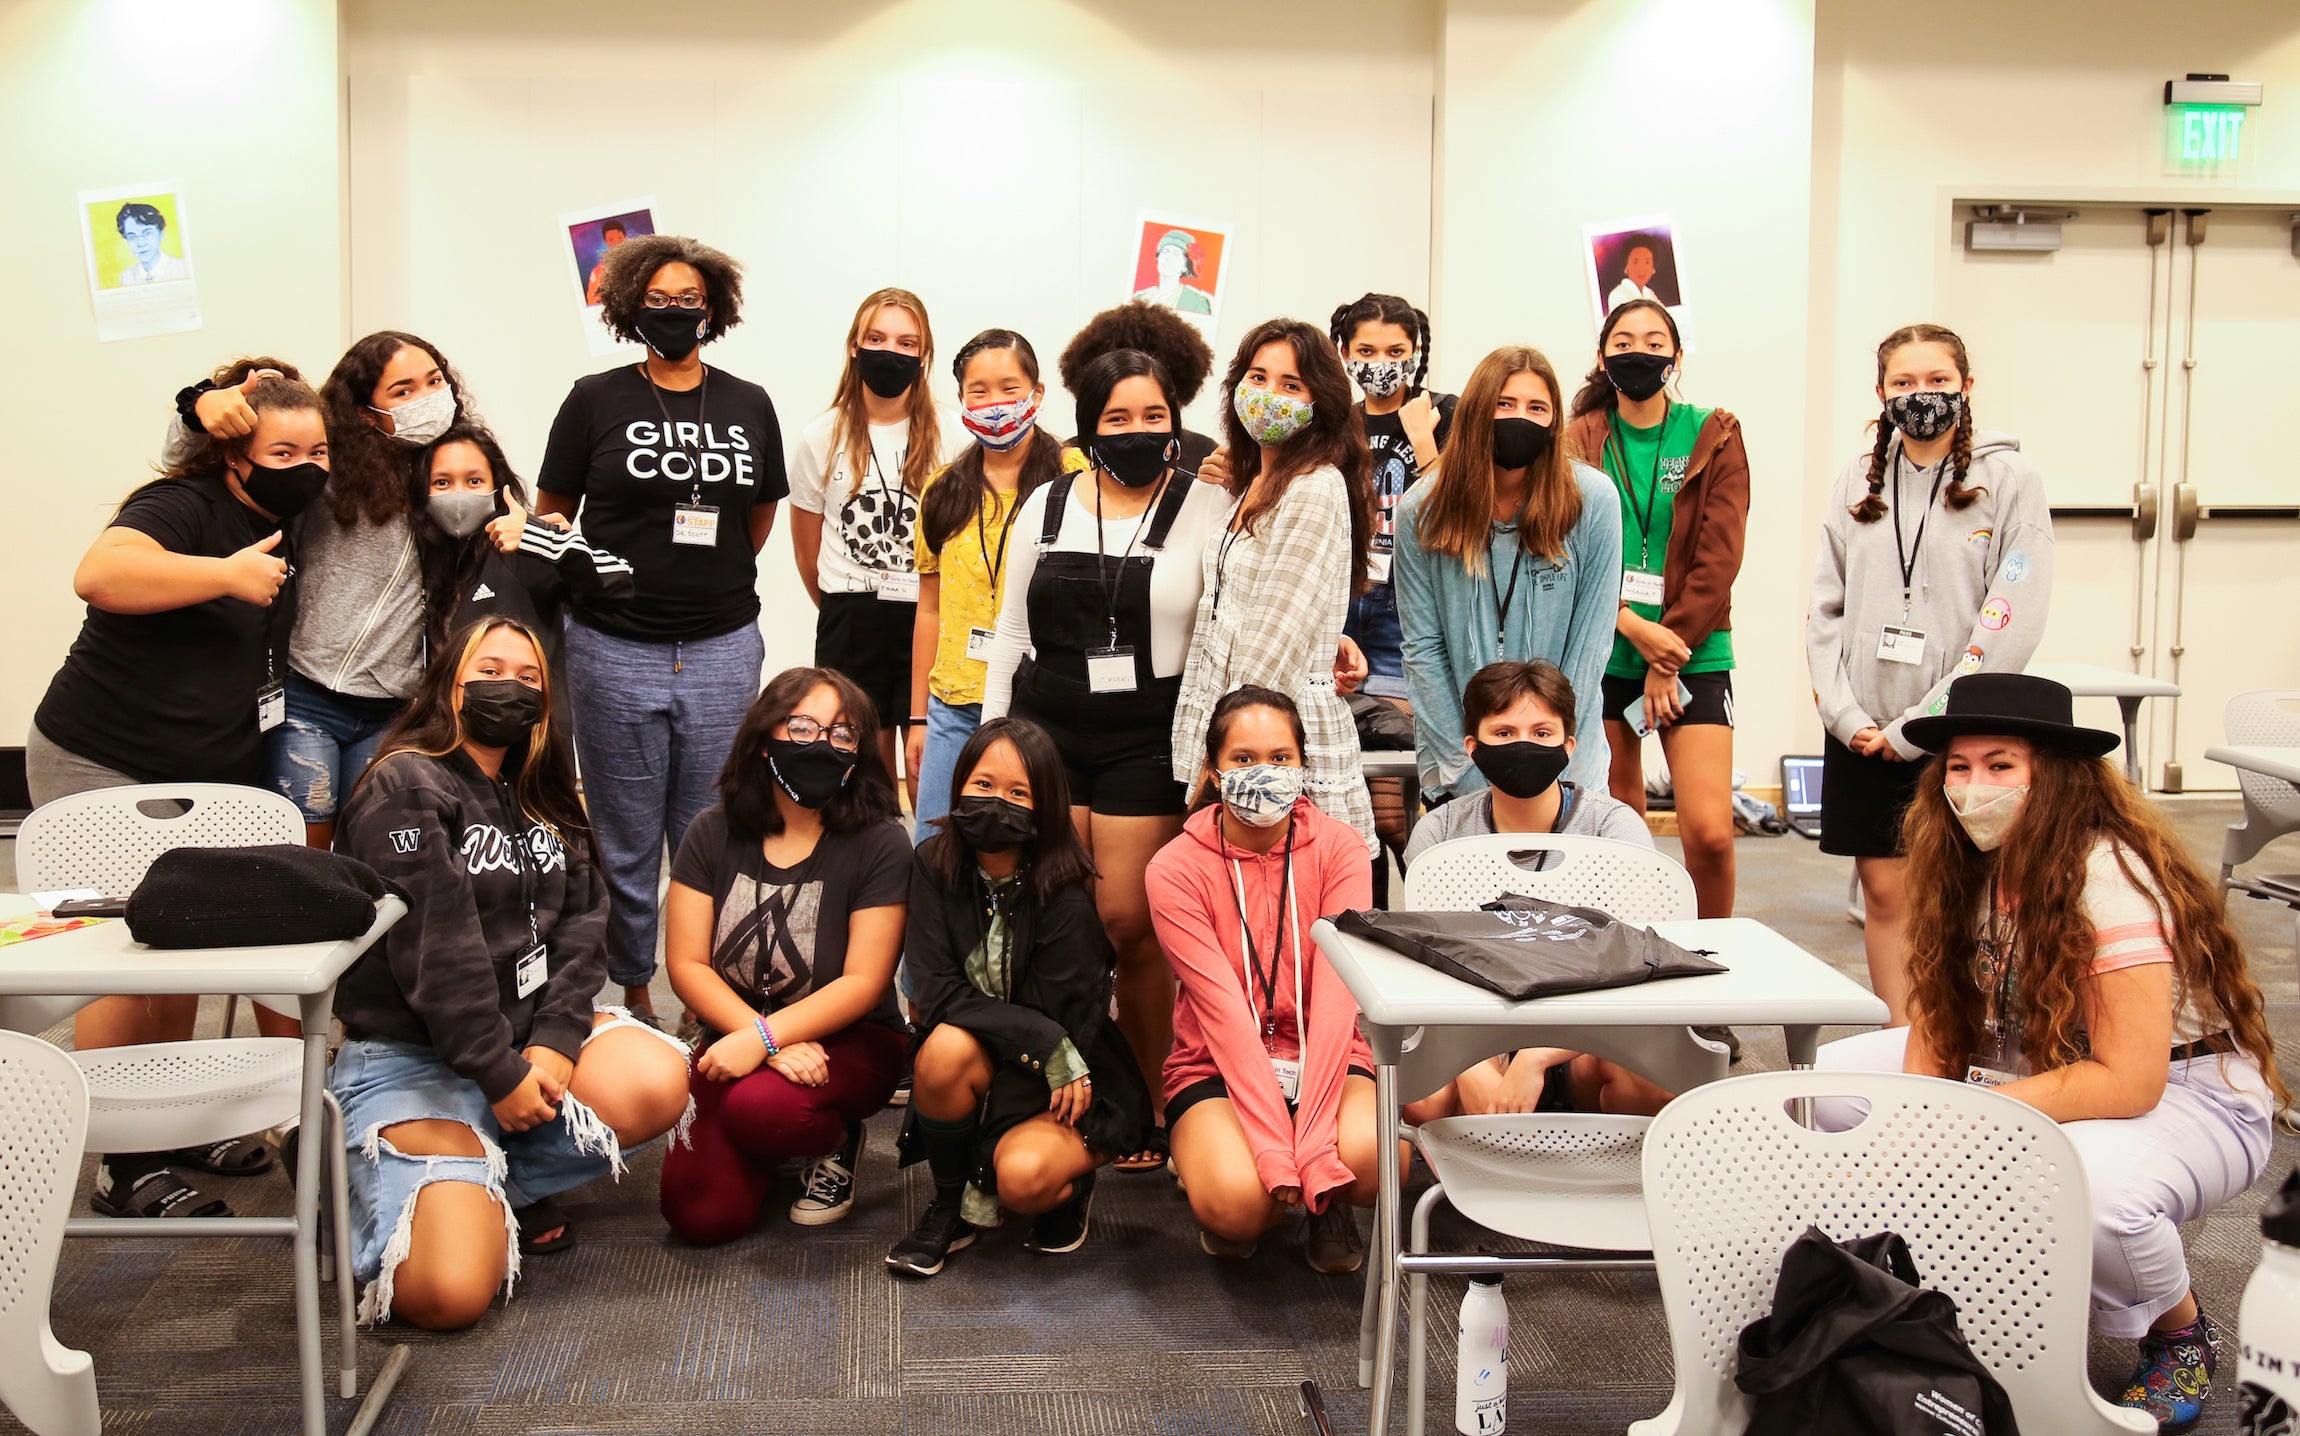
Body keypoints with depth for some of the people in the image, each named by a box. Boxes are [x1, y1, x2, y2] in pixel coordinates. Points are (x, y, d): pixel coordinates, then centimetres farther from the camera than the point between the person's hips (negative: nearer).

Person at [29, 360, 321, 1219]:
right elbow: (99, 572, -33)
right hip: (101, 766, -8)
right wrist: (228, 574, -31)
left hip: (210, 782, 8)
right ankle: (119, 1165, 1)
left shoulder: (287, 532, 10)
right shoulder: (184, 506, -15)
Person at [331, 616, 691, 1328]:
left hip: (531, 1033, 7)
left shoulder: (541, 801, 15)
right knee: (450, 1295, -22)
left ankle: (505, 1181, 2)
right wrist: (500, 1075, -18)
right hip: (410, 1056, -7)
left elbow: (582, 923, 4)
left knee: (659, 1084, -23)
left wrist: (555, 1040, -13)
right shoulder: (405, 787, -10)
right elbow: (435, 950, -17)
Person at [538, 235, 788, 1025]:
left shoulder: (749, 406, 8)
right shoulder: (596, 400, 2)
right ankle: (630, 994, 20)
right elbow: (550, 517, 8)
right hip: (615, 652, -2)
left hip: (723, 652, 2)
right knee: (626, 843, 6)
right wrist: (594, 578, 1)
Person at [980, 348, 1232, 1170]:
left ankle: (1147, 1103, 10)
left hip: (1148, 740, -3)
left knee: (1130, 924, -5)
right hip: (1045, 731, 3)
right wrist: (992, 742, 11)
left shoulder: (1209, 512, 1)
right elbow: (1011, 632, 15)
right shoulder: (1046, 508, 10)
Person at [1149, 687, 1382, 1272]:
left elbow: (1336, 993, -16)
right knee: (1236, 1200, -32)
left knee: (1370, 1153, -32)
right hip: (1218, 1068, -1)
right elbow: (1224, 1010, -19)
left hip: (1324, 1059, 1)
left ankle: (1328, 1206, 5)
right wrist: (1278, 1151, -28)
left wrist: (1313, 1141, -27)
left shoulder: (1339, 847, -6)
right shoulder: (1176, 868, -10)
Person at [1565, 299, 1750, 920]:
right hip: (1602, 653, 1)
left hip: (1693, 654, -1)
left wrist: (1670, 647, -9)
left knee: (1709, 830, -11)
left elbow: (1718, 556, -1)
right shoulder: (1578, 440, 7)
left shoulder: (1714, 438, 6)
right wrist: (1632, 626, -13)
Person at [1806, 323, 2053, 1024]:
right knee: (1885, 891, 7)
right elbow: (1825, 607, 9)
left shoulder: (2010, 479, -2)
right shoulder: (1858, 481, 10)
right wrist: (1846, 714, -5)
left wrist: (1917, 726, -12)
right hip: (1863, 733, 4)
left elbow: (2013, 621, -9)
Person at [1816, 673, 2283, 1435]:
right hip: (2040, 1066, 7)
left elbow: (2129, 1080, -30)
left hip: (2187, 1094, -7)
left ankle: (2181, 1333, -5)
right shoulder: (1970, 863, -4)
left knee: (2090, 1185, -41)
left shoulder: (2109, 875, -26)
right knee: (1830, 1077, -7)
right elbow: (1936, 1003, 1)